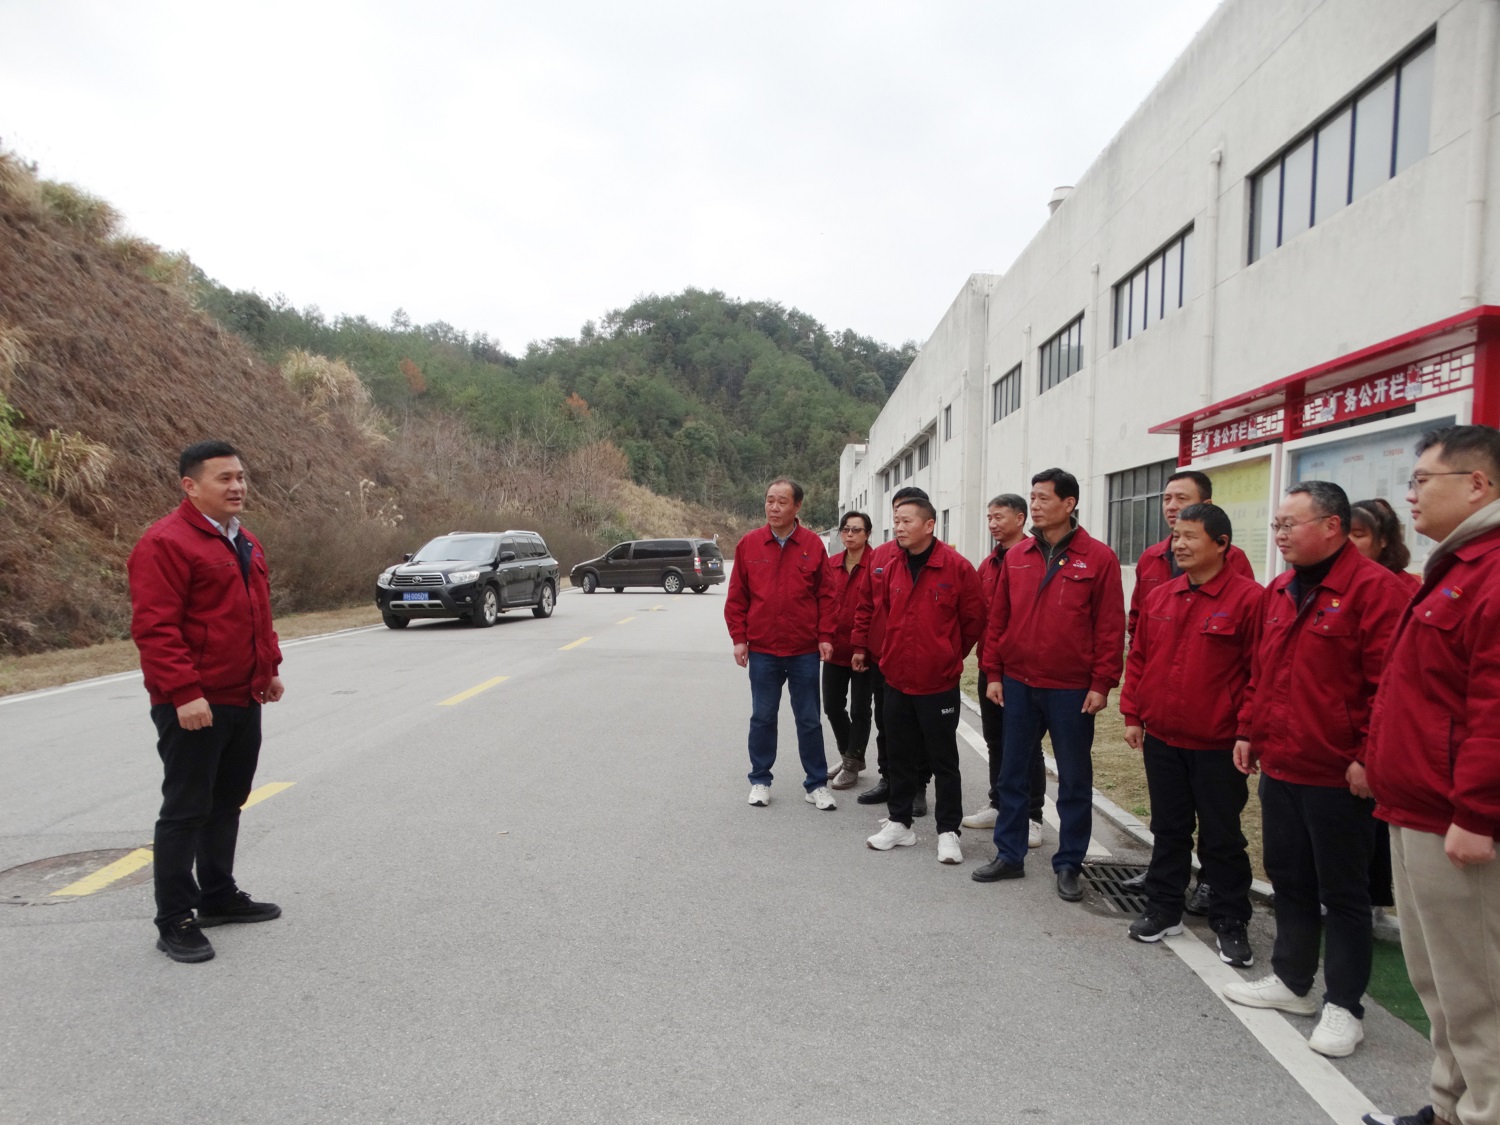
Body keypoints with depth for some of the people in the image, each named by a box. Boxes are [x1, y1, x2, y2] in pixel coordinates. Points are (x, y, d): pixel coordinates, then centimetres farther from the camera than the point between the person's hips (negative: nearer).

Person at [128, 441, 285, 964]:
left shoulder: (244, 542, 14)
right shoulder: (166, 543, -15)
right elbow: (154, 627, -21)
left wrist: (270, 668, 19)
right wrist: (184, 693, -25)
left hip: (244, 700, 9)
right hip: (194, 706, -9)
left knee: (227, 803, 18)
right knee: (185, 811, 0)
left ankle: (219, 896, 32)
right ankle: (175, 922, 11)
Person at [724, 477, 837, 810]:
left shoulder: (813, 545, -1)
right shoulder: (749, 544, 0)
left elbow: (825, 595, 2)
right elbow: (736, 596, 3)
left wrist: (825, 637, -4)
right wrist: (739, 638, -2)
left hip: (805, 650, 0)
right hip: (762, 650, 1)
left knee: (809, 720, 9)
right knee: (762, 718, 10)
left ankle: (817, 784, 20)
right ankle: (760, 781, 24)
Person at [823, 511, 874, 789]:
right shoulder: (831, 565, 6)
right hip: (834, 648, 6)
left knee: (859, 709, 7)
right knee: (832, 705, 13)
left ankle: (852, 764, 23)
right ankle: (848, 755, 34)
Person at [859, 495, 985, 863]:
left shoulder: (957, 567, -11)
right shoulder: (892, 570, 5)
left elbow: (974, 619, -2)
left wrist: (950, 656, 5)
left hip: (939, 684, -5)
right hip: (897, 680, 5)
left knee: (944, 760, 5)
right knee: (901, 756, 15)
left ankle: (948, 831, 16)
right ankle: (899, 822, 27)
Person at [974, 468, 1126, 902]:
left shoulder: (1098, 558, -5)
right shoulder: (1016, 557, 6)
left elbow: (1111, 626, -7)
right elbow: (997, 619, 8)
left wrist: (1101, 683, -10)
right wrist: (993, 673, 4)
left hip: (1071, 690, -3)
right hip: (1017, 684, 4)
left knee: (1074, 779, 8)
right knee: (1013, 773, 12)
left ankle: (1069, 865, 22)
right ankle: (1009, 855, 25)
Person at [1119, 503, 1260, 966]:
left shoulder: (1248, 598, -11)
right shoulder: (1159, 598, 6)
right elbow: (1138, 660, 11)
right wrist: (1132, 715, 7)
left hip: (1218, 746, -5)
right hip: (1161, 740, 5)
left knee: (1221, 837, 8)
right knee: (1168, 829, 17)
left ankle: (1231, 923, 22)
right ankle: (1164, 908, 30)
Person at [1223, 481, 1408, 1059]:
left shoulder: (1374, 589, -14)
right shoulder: (1279, 590, 11)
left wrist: (1367, 757, -19)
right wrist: (1249, 730, 14)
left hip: (1338, 777, -8)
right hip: (1278, 767, 8)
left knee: (1342, 893, 6)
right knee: (1289, 880, 18)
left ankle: (1344, 1006, 19)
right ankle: (1291, 980, 33)